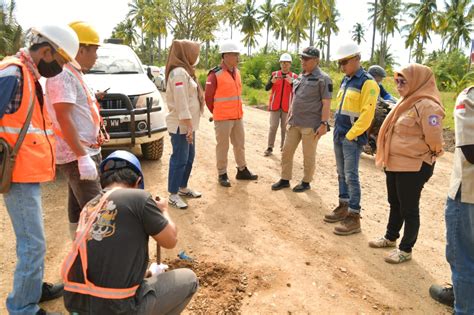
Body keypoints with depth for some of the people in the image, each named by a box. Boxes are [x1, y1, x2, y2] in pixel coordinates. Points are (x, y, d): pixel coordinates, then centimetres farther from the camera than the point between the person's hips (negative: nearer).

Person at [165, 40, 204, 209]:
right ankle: (173, 195, 7)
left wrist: (191, 125, 15)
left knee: (189, 157, 16)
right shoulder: (179, 72, -16)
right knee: (180, 159, -3)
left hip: (188, 123, 10)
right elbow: (181, 103, -22)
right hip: (181, 125, -10)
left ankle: (183, 188, 30)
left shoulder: (184, 71, 15)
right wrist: (189, 127, -23)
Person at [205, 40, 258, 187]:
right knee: (222, 146, 4)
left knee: (240, 144, 16)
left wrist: (237, 111, 16)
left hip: (238, 116, 7)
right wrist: (217, 113, 4)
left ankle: (242, 170, 30)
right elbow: (208, 97, -8)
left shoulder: (237, 72, 8)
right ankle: (222, 174, 17)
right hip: (223, 118, -7)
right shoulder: (215, 74, -14)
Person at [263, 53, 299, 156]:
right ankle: (270, 148, 4)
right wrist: (272, 81, -25)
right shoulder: (274, 74, 3)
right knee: (273, 127, 0)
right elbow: (266, 88, -5)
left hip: (287, 106, 0)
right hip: (275, 105, 1)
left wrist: (292, 82, -30)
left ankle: (284, 147, 13)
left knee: (285, 127, 4)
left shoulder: (294, 76, -1)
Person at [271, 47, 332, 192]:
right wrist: (290, 116, 17)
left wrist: (323, 124, -19)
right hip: (295, 123, 8)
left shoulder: (323, 78, -10)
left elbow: (326, 103, -14)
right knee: (286, 151, 10)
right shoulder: (301, 77, 13)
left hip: (310, 125, -7)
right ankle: (285, 180, 23)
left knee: (308, 156, 5)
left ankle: (306, 182, 22)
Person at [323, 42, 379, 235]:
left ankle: (354, 218, 2)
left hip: (352, 138, -8)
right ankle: (343, 207, 27)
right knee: (341, 174, 15)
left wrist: (350, 135, -17)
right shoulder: (345, 81, 14)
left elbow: (366, 116, -18)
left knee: (351, 177, -5)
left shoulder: (367, 83, -12)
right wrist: (338, 131, 14)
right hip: (338, 135, 8)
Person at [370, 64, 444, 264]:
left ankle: (406, 249, 19)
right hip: (394, 163, 9)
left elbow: (434, 138, -21)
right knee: (395, 204, 21)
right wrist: (387, 156, 13)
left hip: (413, 167, -9)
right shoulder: (407, 102, 10)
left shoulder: (427, 105, -19)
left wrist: (423, 157, -4)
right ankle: (390, 237, 38)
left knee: (409, 209, 4)